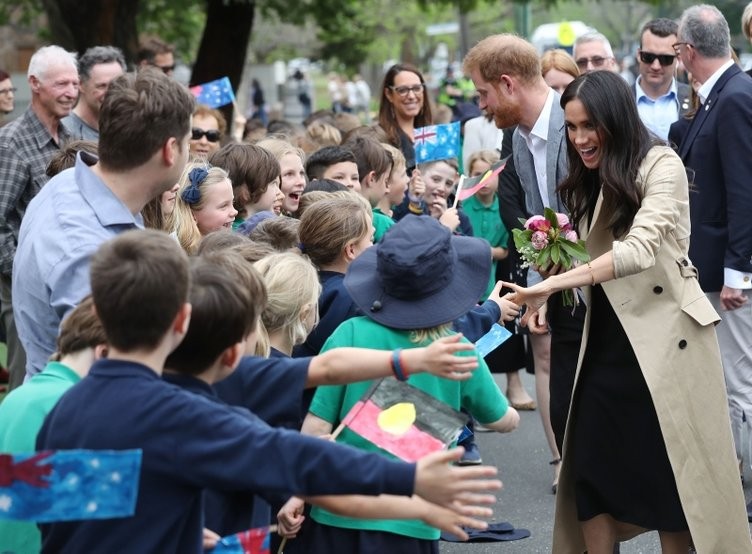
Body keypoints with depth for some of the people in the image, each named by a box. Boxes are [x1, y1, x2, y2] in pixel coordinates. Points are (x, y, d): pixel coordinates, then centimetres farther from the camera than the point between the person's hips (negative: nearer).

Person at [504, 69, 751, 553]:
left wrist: (550, 285, -29)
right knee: (590, 471, 3)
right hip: (608, 340, 7)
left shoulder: (660, 165, -11)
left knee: (675, 474, 1)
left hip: (663, 336, -7)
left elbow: (639, 250, -24)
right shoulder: (589, 182, 14)